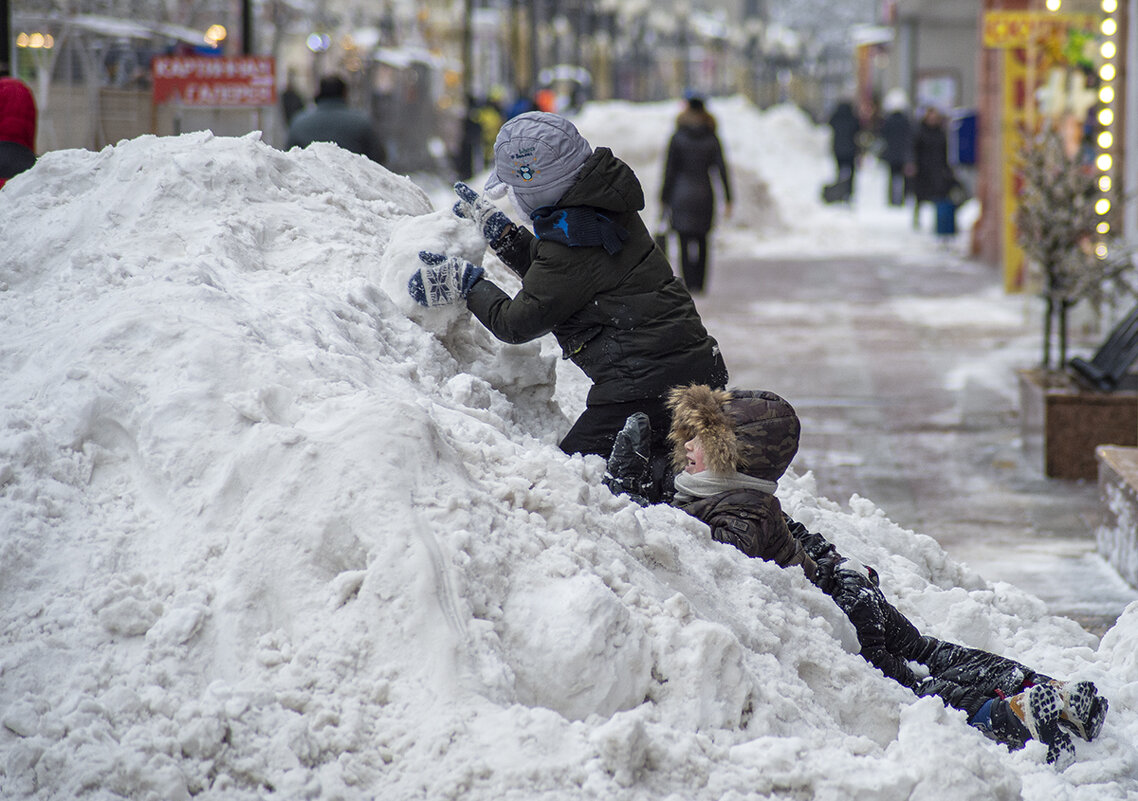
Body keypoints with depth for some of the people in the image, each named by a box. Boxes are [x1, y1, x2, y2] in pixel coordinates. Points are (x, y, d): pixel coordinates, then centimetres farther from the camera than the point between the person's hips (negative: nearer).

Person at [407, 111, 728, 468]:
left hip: (647, 382, -10)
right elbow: (548, 273, 28)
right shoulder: (604, 205, 11)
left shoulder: (571, 240, -19)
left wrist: (466, 282, 4)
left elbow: (518, 323, -8)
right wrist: (496, 228, 29)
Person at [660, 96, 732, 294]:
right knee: (701, 240, 16)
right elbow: (722, 169, -3)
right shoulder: (712, 139, 1)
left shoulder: (678, 138, -6)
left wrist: (664, 198, 0)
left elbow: (670, 170, -6)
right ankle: (700, 283, 15)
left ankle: (689, 285, -12)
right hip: (704, 194, 3)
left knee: (685, 242, -2)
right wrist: (727, 200, 0)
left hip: (682, 195, -3)